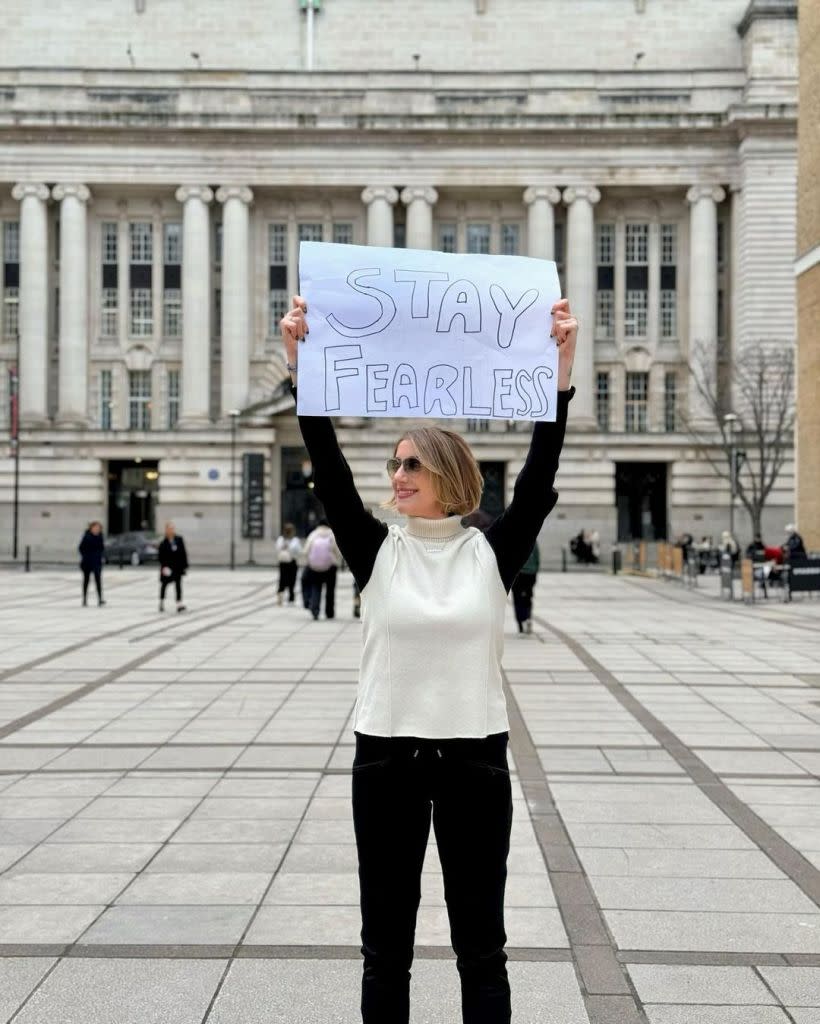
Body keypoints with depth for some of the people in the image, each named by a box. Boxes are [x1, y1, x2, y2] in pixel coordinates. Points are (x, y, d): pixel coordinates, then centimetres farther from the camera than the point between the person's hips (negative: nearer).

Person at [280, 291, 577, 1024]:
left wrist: (561, 370, -20)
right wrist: (302, 366, -20)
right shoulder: (375, 552, 0)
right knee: (386, 947, 10)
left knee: (481, 946, 9)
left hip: (475, 758, -1)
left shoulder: (493, 552, -1)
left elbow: (539, 480, -12)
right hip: (386, 759, 1)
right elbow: (331, 473, -10)